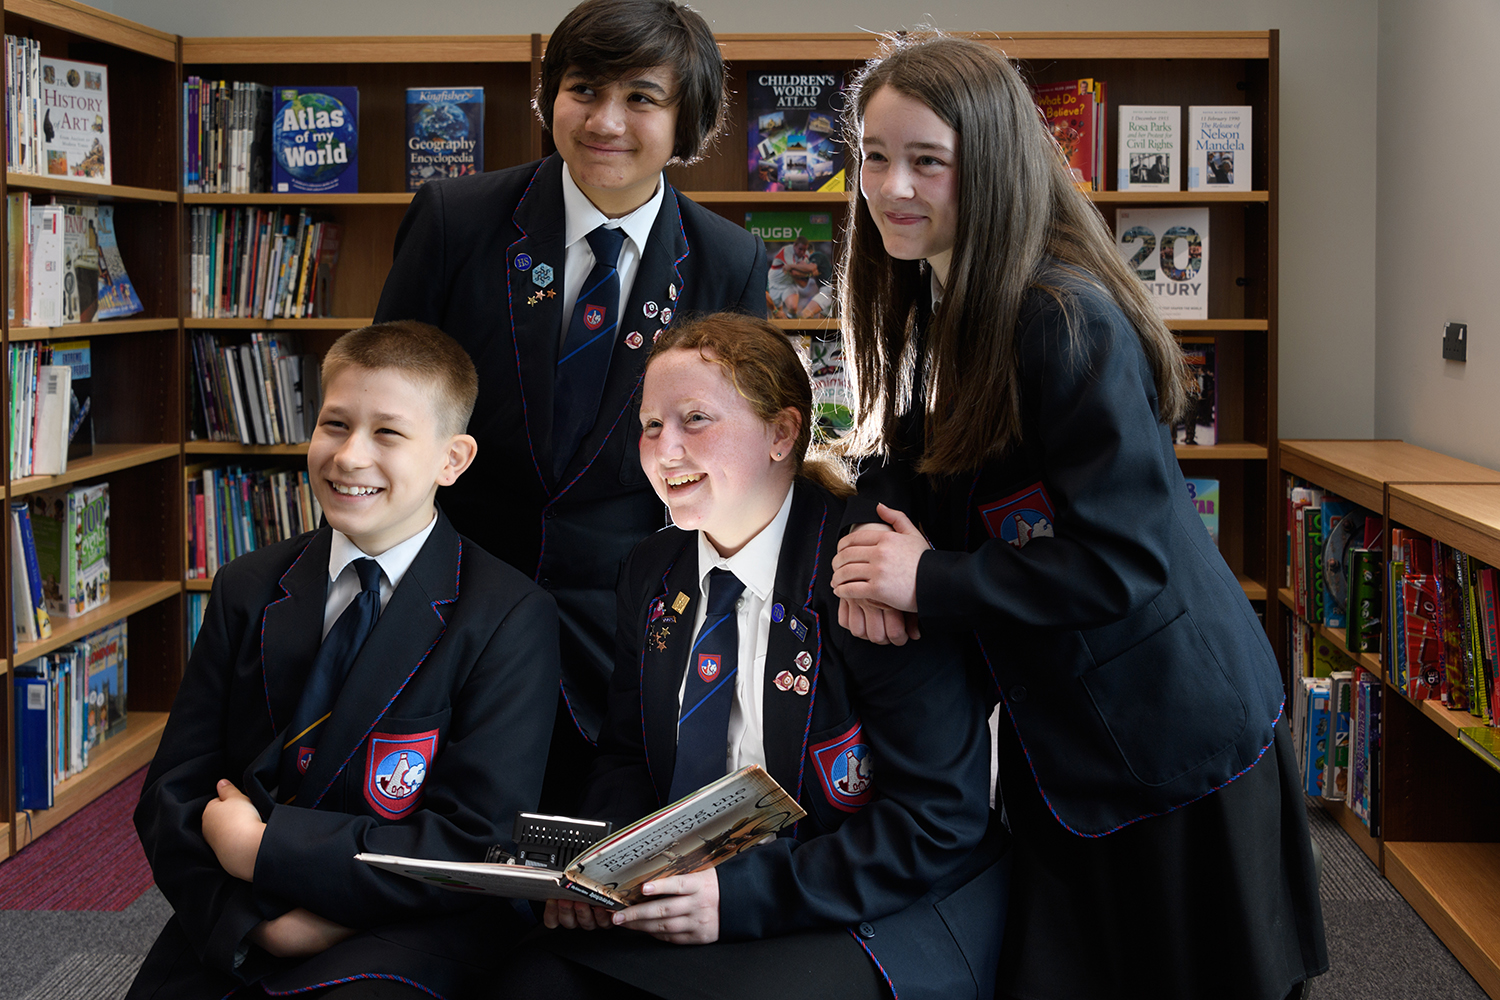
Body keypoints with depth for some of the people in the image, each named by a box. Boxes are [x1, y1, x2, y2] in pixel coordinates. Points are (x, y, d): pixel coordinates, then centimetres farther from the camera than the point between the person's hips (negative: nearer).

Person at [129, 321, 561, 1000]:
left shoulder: (511, 619, -7)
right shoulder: (247, 592, 7)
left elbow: (481, 844, -12)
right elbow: (171, 795, 5)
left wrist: (265, 848, -13)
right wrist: (255, 919, -13)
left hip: (400, 941, -4)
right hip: (231, 937, 4)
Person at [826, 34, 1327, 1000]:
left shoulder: (1065, 322, -26)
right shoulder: (943, 305, 4)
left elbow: (1126, 557, -27)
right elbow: (911, 452, 11)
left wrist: (930, 582, -24)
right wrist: (869, 544, -12)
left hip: (1165, 734, -8)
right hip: (1055, 729, 8)